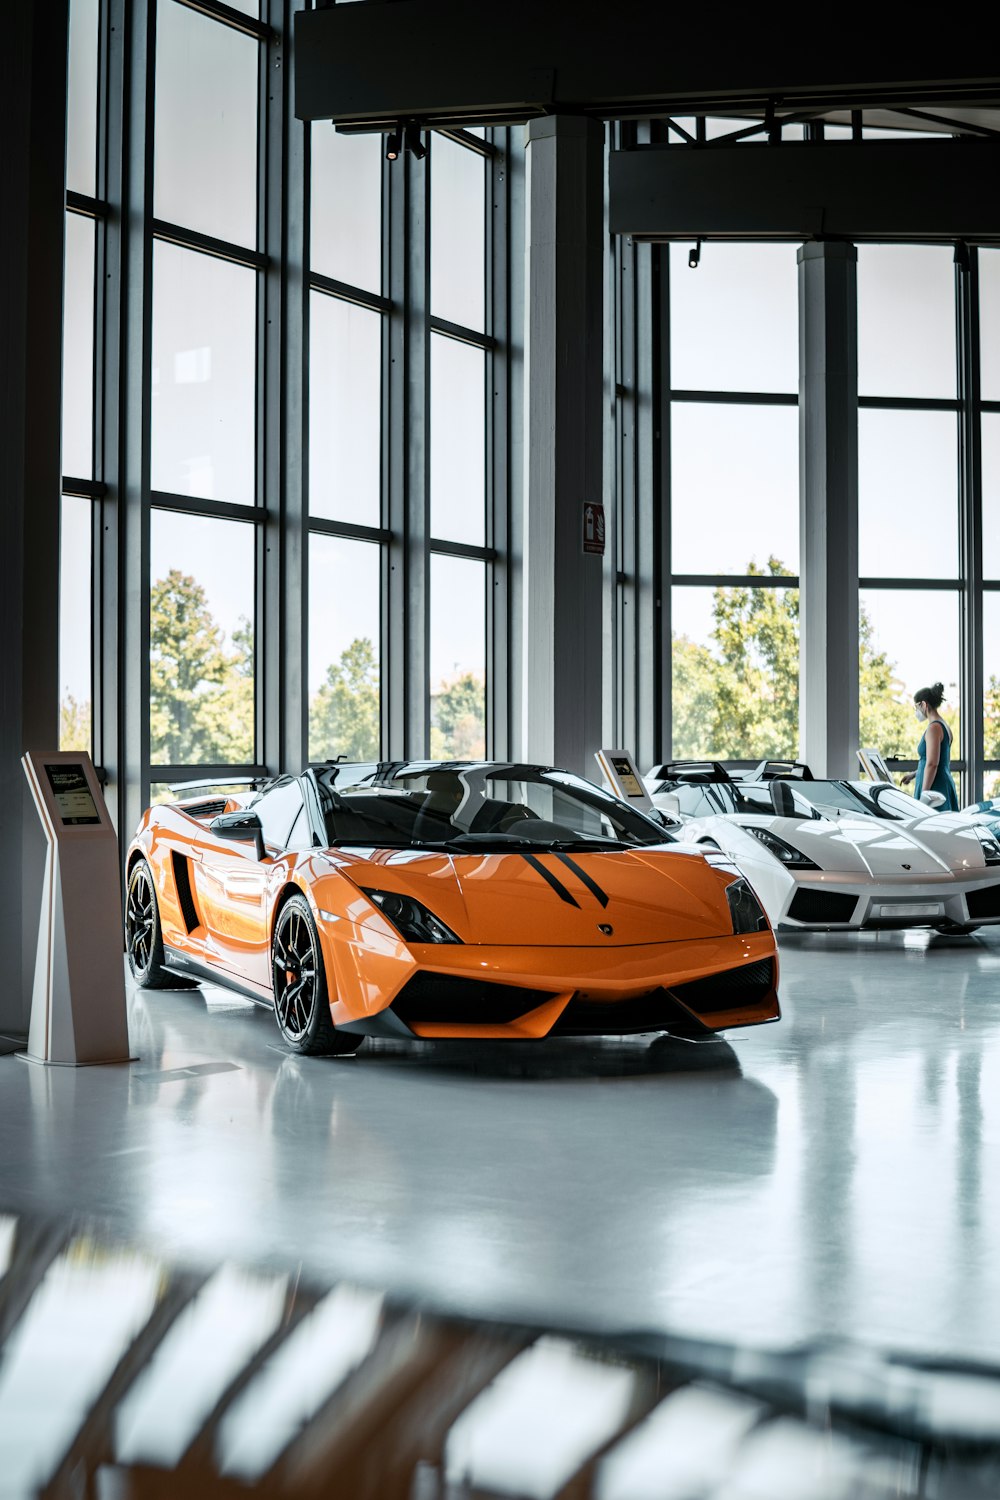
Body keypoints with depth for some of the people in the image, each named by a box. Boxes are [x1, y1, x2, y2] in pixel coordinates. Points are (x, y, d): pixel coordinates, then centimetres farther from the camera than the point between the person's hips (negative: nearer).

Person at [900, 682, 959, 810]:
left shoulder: (934, 727, -12)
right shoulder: (944, 727, 17)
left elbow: (932, 764, -19)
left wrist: (923, 796, -20)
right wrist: (915, 773, 30)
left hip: (935, 789, -9)